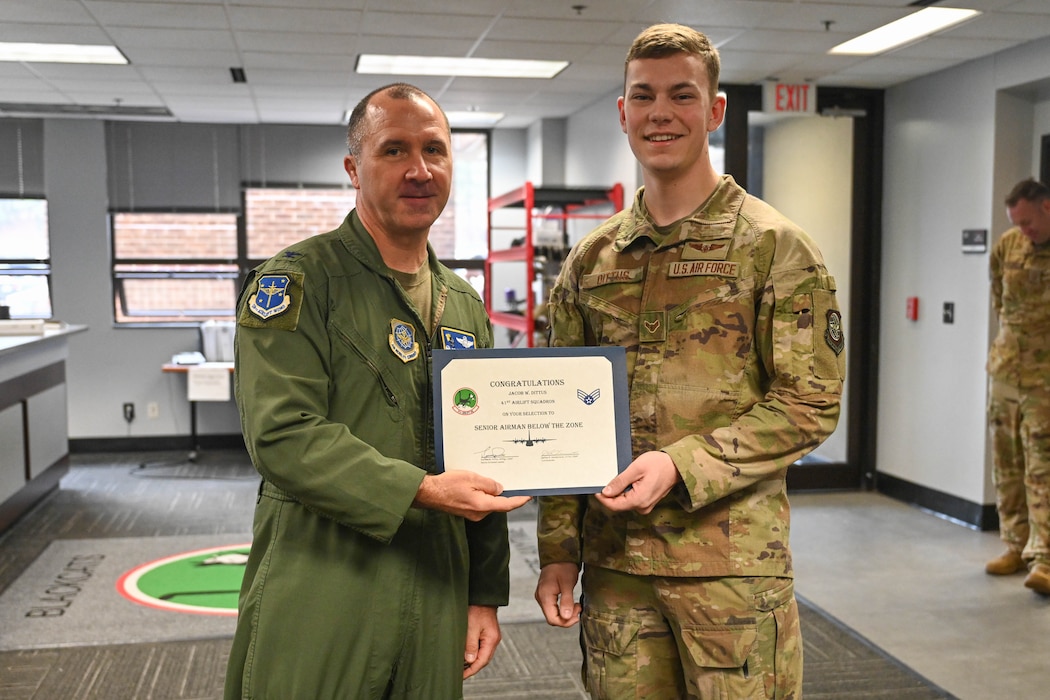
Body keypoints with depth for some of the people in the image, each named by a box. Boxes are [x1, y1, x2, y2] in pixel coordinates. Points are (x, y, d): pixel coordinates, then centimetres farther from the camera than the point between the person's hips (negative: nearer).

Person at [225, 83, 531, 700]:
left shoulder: (466, 305, 12)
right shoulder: (299, 280, -8)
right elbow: (283, 434, -19)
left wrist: (485, 595, 13)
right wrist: (420, 490, -22)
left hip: (435, 603, 6)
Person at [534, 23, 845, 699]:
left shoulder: (775, 247, -4)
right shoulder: (590, 259, 8)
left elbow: (810, 403, -8)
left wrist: (681, 465, -18)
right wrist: (558, 551, 6)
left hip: (734, 565, -3)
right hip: (614, 563, 4)